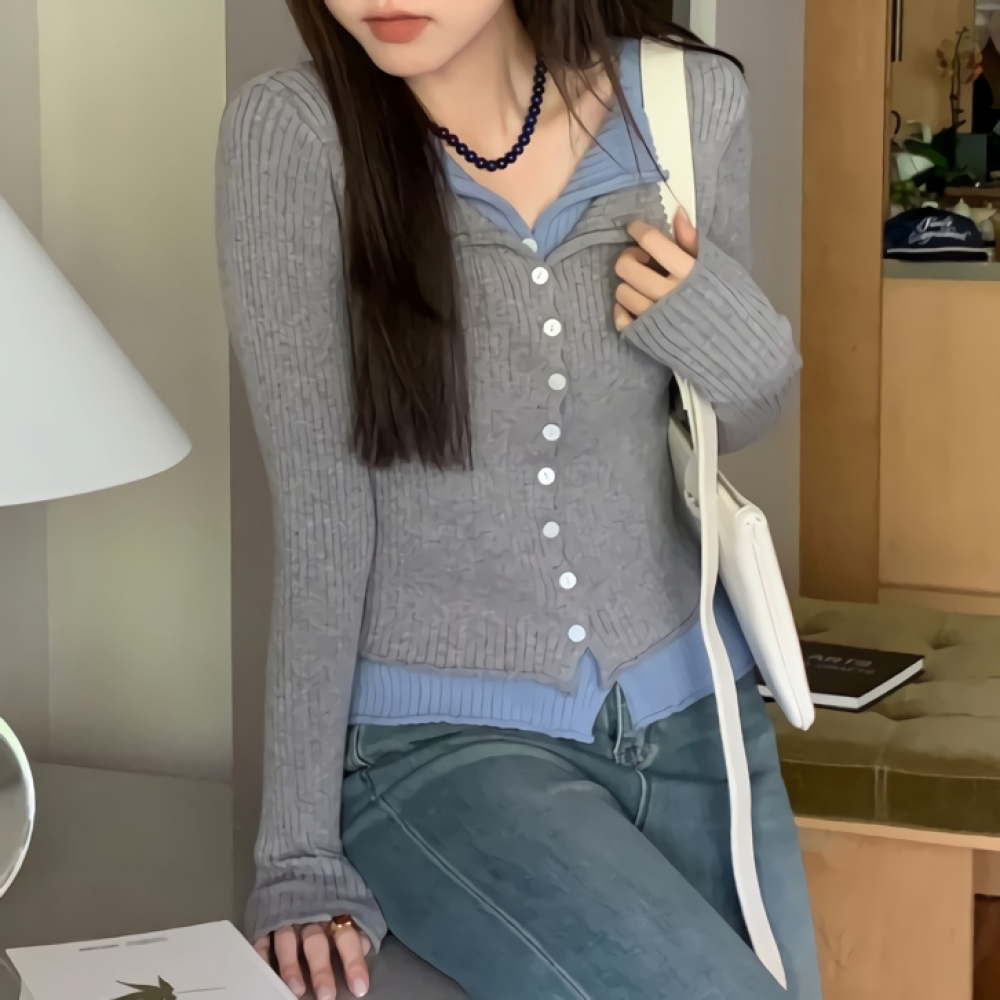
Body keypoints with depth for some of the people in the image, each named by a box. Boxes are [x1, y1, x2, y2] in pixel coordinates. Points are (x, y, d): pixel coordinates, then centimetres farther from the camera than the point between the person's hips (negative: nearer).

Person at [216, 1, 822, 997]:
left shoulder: (696, 102, -5)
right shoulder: (293, 133, -15)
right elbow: (317, 511, -13)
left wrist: (743, 354, -12)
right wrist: (301, 849, -13)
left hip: (690, 707, 4)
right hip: (439, 739, -4)